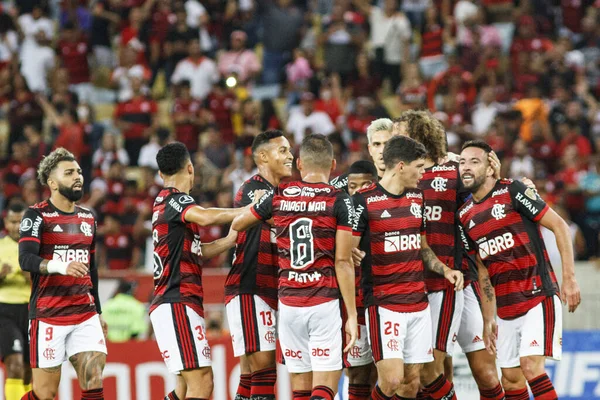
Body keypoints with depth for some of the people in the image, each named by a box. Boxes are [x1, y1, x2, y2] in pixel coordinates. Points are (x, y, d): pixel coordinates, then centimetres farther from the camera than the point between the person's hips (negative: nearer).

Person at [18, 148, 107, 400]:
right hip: (48, 315, -5)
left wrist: (98, 312, 23)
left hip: (85, 314, 5)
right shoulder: (36, 216, -5)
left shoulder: (88, 218, 14)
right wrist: (59, 266, -37)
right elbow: (25, 259, -19)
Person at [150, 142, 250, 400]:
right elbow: (205, 217, -31)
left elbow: (196, 252, 23)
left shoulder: (165, 201, 20)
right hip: (177, 304, -10)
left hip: (176, 304, 10)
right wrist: (247, 212, -19)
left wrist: (234, 238, 17)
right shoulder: (175, 199, -9)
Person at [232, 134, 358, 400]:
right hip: (325, 303, -3)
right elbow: (343, 262, -8)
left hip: (289, 304, 3)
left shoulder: (278, 197, 5)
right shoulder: (339, 201, -4)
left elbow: (237, 224, 23)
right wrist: (352, 315, -5)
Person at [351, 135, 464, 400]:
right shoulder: (364, 201, -9)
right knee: (392, 379, -16)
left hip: (419, 304, 6)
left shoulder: (417, 199, 13)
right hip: (383, 305, -6)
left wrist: (444, 270, 7)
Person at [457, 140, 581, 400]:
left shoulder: (512, 192, -9)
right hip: (506, 307, 7)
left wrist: (569, 279, -13)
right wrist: (488, 319, 12)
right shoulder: (465, 216, 10)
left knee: (531, 366, -19)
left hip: (538, 297, -7)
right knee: (510, 379, 6)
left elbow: (559, 227, -8)